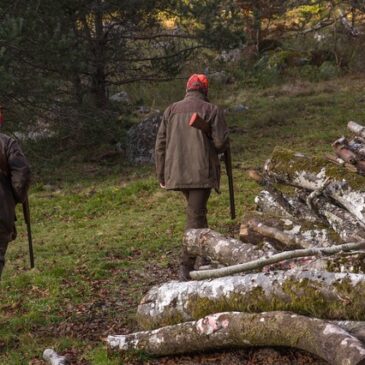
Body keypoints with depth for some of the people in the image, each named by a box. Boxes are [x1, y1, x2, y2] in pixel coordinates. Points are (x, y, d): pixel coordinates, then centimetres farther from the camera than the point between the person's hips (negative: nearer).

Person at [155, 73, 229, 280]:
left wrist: (162, 176, 14)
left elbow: (161, 145, 9)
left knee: (197, 211, 23)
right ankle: (187, 267, -7)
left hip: (176, 173, 5)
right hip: (201, 172, -5)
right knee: (195, 216, -3)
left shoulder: (171, 110, 10)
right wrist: (215, 148, 15)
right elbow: (221, 142, -10)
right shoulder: (212, 110, -2)